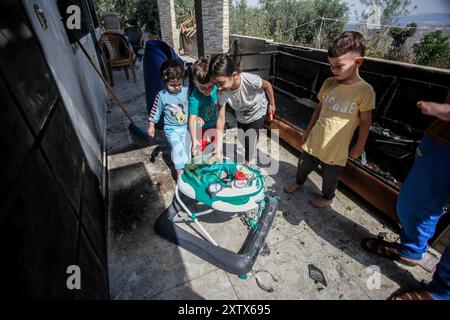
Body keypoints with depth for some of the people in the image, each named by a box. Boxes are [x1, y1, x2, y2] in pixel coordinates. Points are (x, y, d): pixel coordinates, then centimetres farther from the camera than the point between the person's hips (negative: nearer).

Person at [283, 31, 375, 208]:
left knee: (329, 177, 17)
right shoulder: (329, 83, -4)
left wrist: (359, 147, -2)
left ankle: (327, 198, 46)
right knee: (303, 166, 24)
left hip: (336, 148, -4)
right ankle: (299, 182, 54)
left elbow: (365, 122, -8)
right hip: (314, 141, 4)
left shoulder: (365, 90, -16)